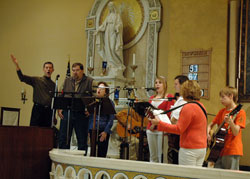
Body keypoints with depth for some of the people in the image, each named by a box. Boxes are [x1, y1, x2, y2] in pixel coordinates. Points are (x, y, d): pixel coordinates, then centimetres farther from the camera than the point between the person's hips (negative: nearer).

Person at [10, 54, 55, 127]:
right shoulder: (36, 80, 5)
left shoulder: (53, 85, 14)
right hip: (38, 109, -2)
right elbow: (22, 78, -7)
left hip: (49, 111, 3)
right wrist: (17, 65, -19)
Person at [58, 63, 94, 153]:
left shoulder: (90, 81, 2)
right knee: (63, 138, 5)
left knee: (82, 140, 3)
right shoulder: (67, 81, 15)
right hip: (67, 112, 3)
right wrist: (59, 108, 3)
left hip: (82, 114, -3)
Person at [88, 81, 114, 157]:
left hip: (103, 130, -3)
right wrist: (88, 130, 4)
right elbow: (90, 116, 12)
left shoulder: (109, 102, 1)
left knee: (102, 153, -2)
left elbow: (111, 119, -4)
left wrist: (105, 132, -12)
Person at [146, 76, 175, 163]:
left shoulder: (169, 97, 1)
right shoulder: (152, 98, 18)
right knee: (153, 156, 7)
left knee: (161, 156, -8)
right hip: (150, 129, 5)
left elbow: (168, 113, -8)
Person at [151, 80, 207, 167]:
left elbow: (178, 129, -18)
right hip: (202, 147, 8)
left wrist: (159, 123, -15)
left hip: (190, 149, -8)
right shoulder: (201, 105, 11)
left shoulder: (188, 107, -16)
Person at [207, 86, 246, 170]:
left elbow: (236, 133, -17)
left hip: (232, 151, -6)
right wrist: (208, 134, 0)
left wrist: (230, 121, -34)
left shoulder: (240, 112, -8)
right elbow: (211, 125, 20)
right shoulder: (222, 111, 12)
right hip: (219, 149, 7)